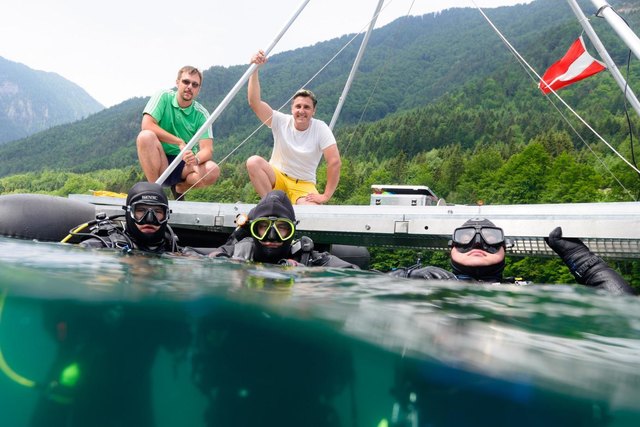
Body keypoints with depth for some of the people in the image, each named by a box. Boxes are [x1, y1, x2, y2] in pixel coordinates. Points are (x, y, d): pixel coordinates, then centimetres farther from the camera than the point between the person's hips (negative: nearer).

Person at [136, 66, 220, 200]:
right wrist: (180, 142, -20)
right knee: (145, 136, -31)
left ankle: (180, 188, 4)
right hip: (159, 163, -1)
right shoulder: (163, 97, -4)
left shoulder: (201, 114, -2)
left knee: (213, 171, -28)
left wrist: (196, 159, -35)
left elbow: (207, 149, -11)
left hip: (185, 165, 2)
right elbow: (146, 125, -17)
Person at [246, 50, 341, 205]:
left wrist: (325, 196, -20)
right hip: (276, 176, 2)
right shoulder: (281, 121, -8)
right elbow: (254, 102, -20)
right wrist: (254, 69, -30)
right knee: (254, 162, -30)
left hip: (304, 185, -1)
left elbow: (335, 162, -17)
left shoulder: (321, 128, -12)